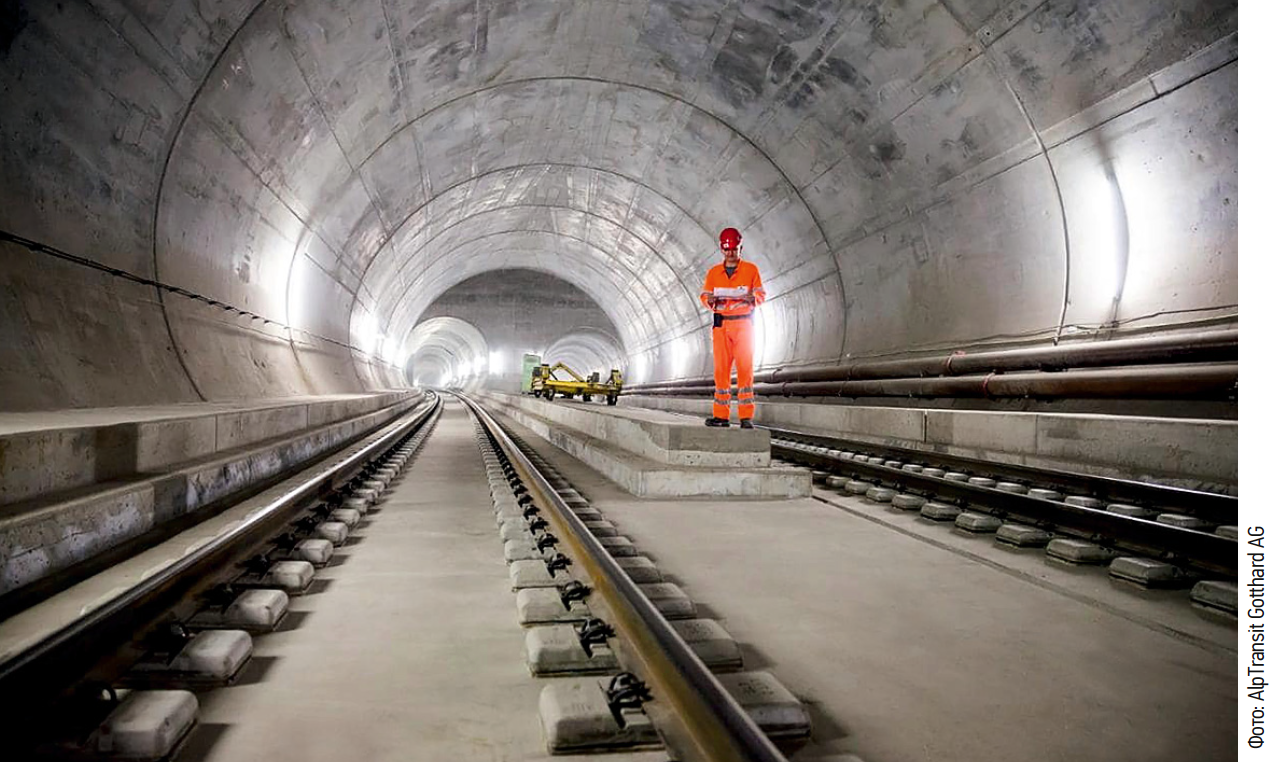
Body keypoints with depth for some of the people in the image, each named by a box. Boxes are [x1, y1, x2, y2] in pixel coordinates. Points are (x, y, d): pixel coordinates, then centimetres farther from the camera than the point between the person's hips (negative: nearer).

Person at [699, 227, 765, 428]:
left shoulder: (751, 269, 7)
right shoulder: (713, 272, 14)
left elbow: (761, 294, 5)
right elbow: (704, 295, 11)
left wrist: (752, 298, -17)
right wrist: (710, 300, -13)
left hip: (744, 323, -2)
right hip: (721, 324, 3)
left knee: (744, 368, -8)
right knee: (721, 369, -1)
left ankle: (746, 417, -6)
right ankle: (721, 415, 3)